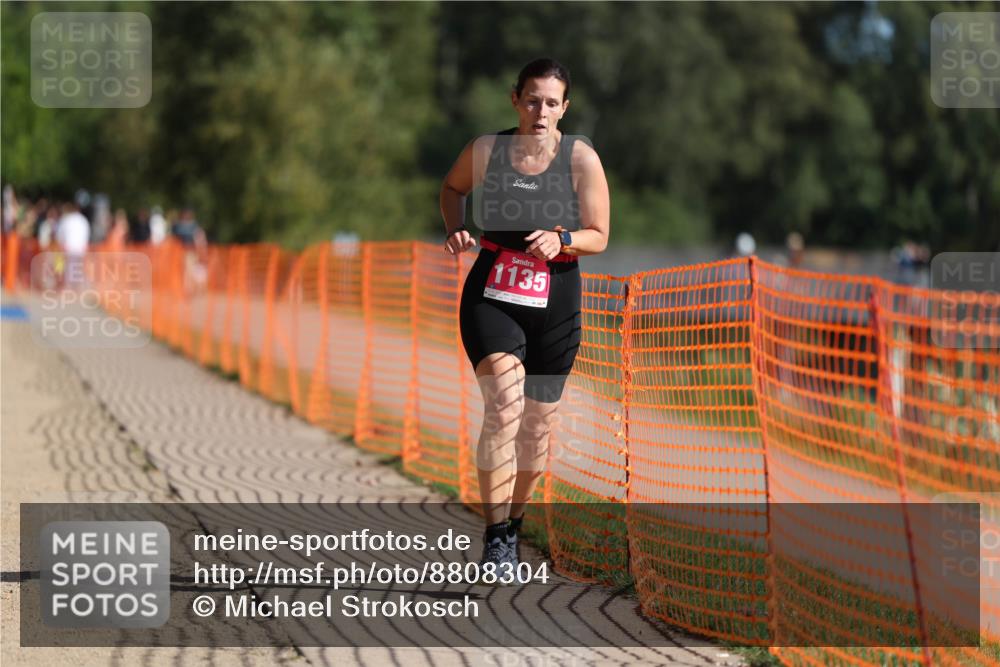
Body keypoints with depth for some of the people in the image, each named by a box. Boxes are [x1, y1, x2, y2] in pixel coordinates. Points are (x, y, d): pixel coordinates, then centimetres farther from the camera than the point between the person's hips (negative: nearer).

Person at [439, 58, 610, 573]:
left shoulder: (581, 159, -7)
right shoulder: (485, 150, -5)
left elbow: (599, 237, -1)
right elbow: (453, 187, 17)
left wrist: (562, 239, -21)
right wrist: (454, 230, -1)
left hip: (555, 303, 2)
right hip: (492, 295, -2)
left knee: (538, 422, 11)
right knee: (503, 408, -22)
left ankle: (514, 526, 33)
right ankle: (494, 540, -22)